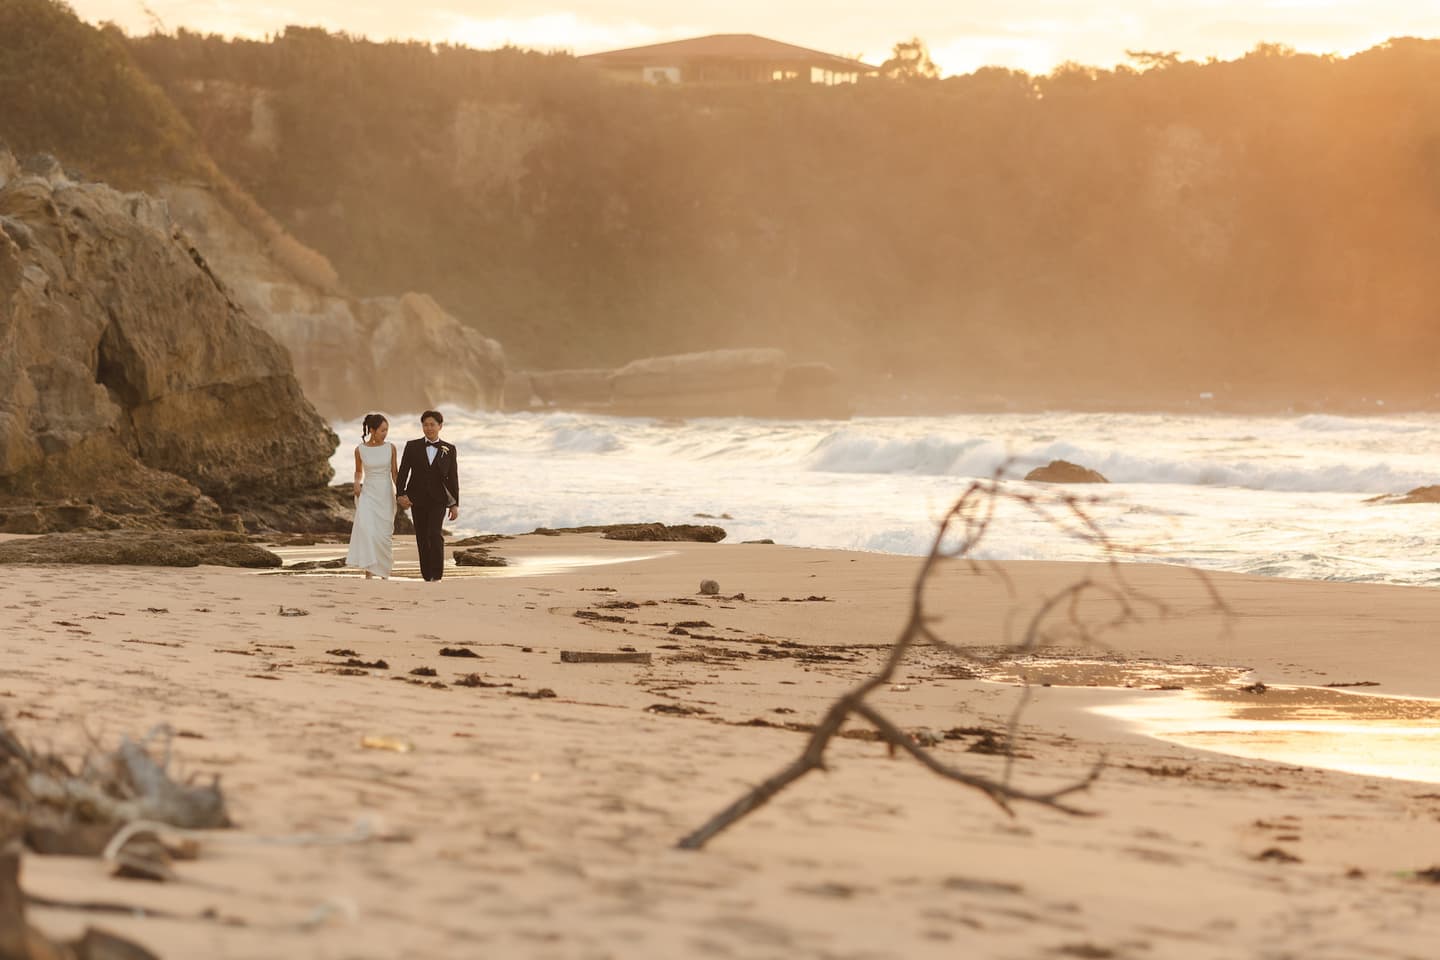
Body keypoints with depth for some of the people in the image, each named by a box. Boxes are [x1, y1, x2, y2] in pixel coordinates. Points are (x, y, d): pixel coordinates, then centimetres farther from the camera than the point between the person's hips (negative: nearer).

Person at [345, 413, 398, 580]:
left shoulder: (390, 448, 1)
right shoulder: (360, 450, -1)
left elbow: (394, 472, 6)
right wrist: (357, 483, -5)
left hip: (386, 495, 1)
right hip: (368, 494, -1)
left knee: (383, 533, 4)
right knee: (366, 528, -20)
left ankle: (384, 571, 22)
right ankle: (369, 571, -21)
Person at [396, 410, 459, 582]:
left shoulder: (449, 450, 5)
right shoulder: (412, 447, 4)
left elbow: (453, 478, 6)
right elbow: (403, 472, -1)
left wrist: (455, 504, 1)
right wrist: (401, 494, -15)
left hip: (438, 499, -2)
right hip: (417, 498, 2)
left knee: (435, 534, -19)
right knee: (422, 537, 4)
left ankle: (437, 575, -17)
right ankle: (427, 576, 11)